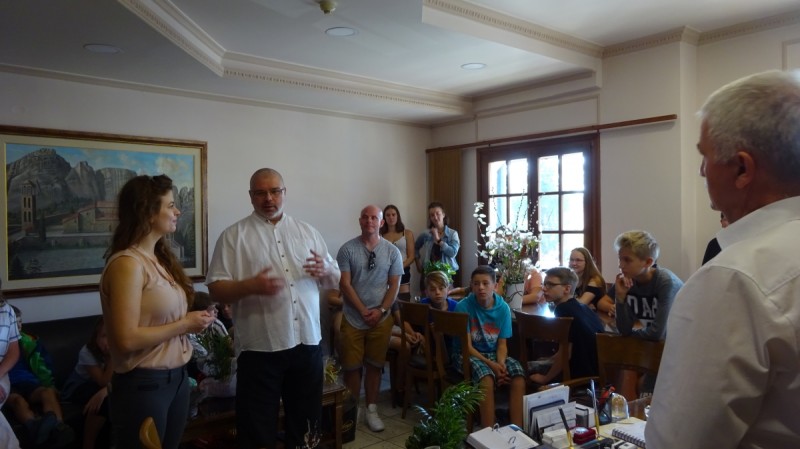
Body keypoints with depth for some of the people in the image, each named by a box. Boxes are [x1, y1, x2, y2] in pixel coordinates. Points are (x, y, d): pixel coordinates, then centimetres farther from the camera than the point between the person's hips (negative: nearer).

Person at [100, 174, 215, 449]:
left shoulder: (160, 258, 8)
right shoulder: (128, 263, -18)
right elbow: (127, 339, -24)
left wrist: (193, 320, 2)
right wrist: (185, 325, -16)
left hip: (177, 377, 8)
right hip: (143, 385, -8)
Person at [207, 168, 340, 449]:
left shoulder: (308, 232, 10)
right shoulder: (233, 235, -2)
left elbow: (334, 280, 12)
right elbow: (216, 289, -6)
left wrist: (325, 270, -11)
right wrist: (251, 286, -24)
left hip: (307, 342, 4)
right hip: (259, 348, -3)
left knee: (305, 421, 18)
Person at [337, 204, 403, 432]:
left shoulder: (392, 251, 1)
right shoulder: (347, 249, -4)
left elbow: (394, 285, 1)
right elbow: (344, 284, -7)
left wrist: (380, 310, -11)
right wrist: (363, 311, -12)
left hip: (381, 319, 1)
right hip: (353, 318, -1)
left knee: (374, 365, 10)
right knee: (351, 366, 5)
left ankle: (371, 410, 22)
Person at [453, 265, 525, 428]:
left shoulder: (503, 308, -3)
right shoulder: (464, 306, -13)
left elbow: (502, 344, 0)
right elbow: (467, 346, -13)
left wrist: (501, 364, -21)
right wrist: (490, 364, -24)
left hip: (494, 354, 4)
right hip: (467, 355, -4)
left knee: (519, 376, -25)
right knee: (487, 378, -35)